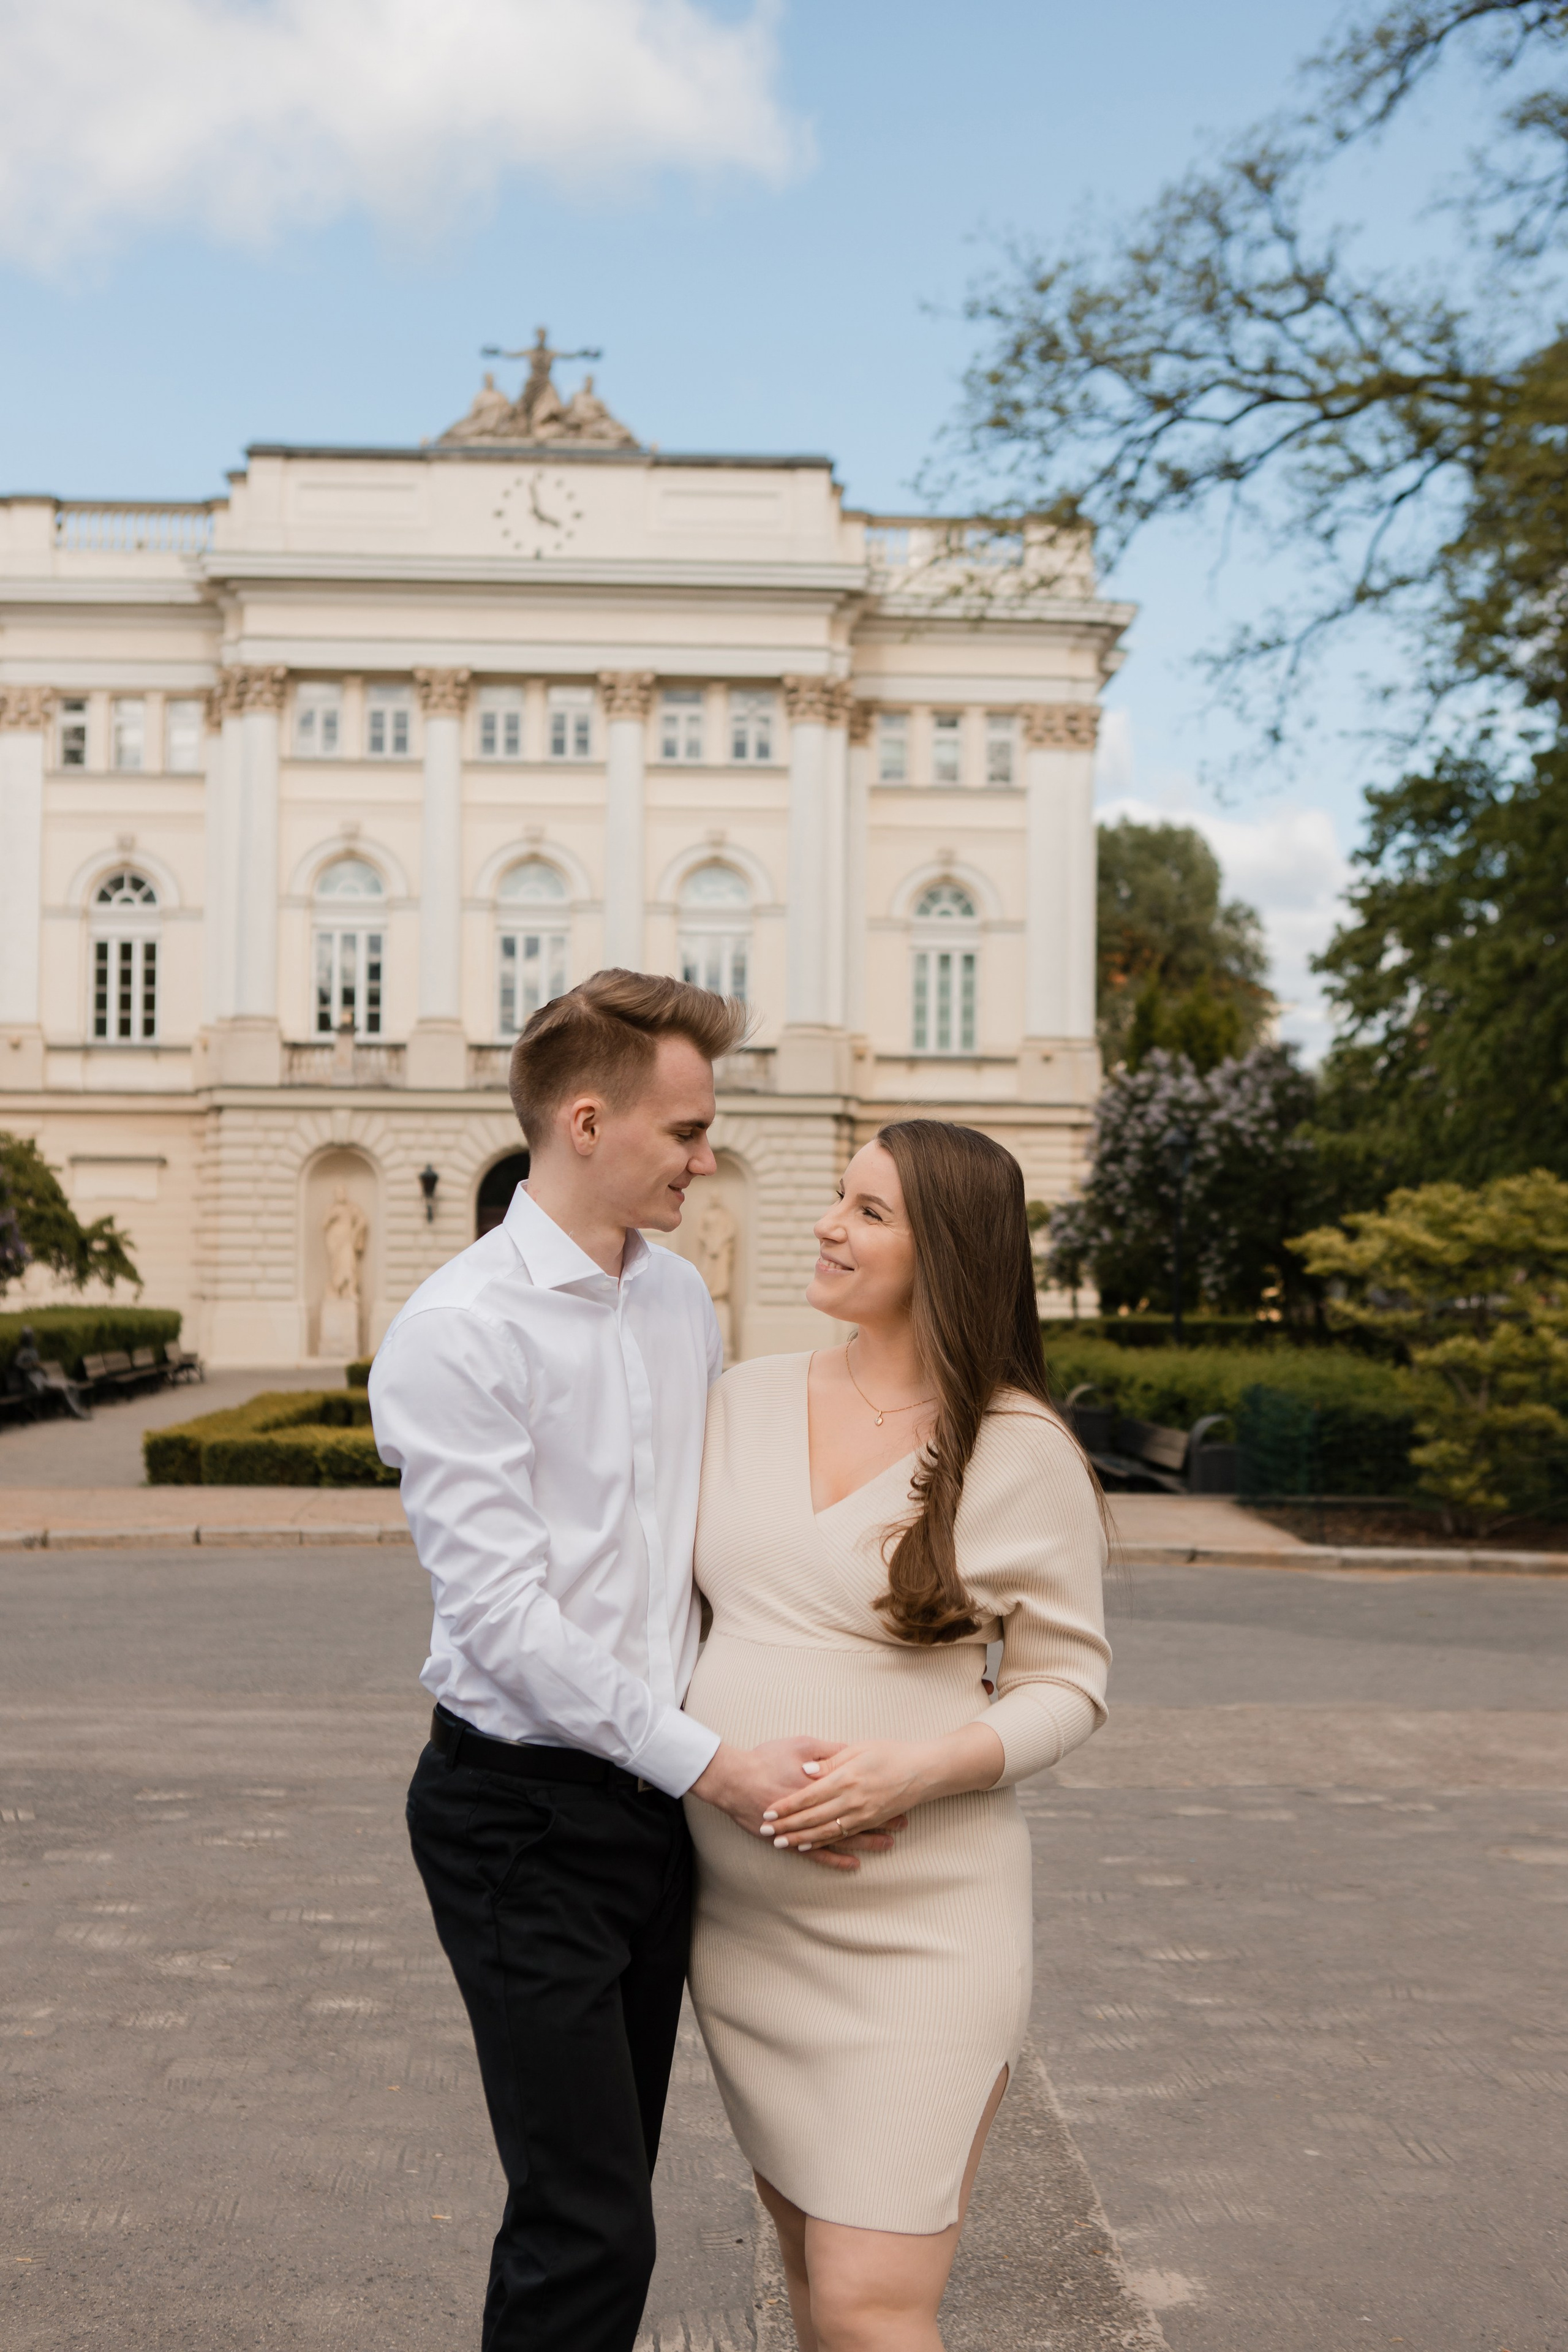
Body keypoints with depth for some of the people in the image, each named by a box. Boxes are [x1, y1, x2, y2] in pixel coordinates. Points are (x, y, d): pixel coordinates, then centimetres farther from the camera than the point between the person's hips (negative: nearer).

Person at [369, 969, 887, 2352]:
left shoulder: (683, 1300, 8)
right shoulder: (456, 1333, -15)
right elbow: (504, 1617, -19)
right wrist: (712, 1766, -20)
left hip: (656, 1796, 7)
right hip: (523, 1811, -7)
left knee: (606, 2193, 16)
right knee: (590, 2229, -6)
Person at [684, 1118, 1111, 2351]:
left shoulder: (1022, 1451, -9)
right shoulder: (751, 1397, 5)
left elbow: (1068, 1684, -4)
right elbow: (673, 1588, 16)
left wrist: (917, 1769, -19)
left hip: (916, 1919, -5)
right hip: (741, 1911, 5)